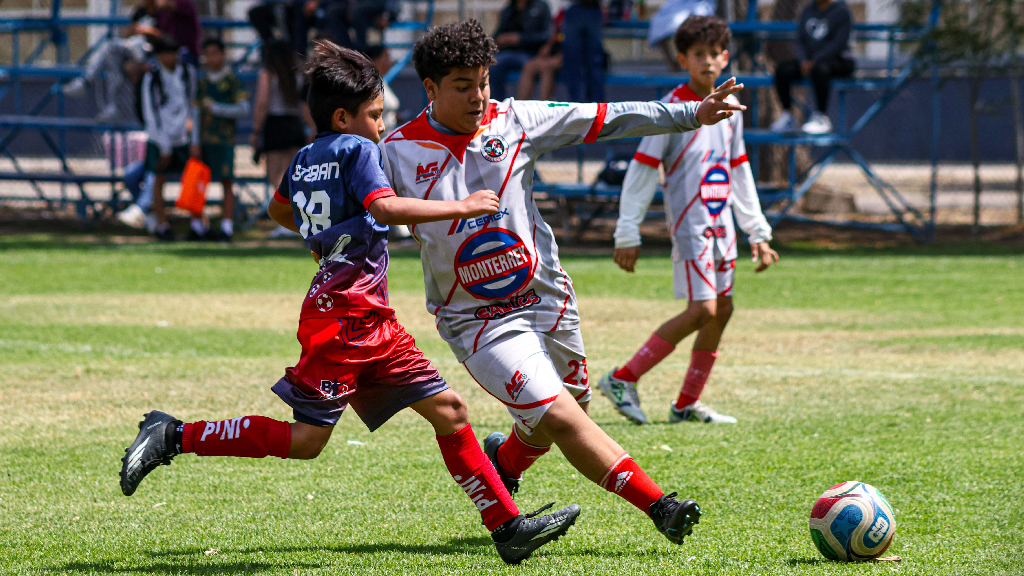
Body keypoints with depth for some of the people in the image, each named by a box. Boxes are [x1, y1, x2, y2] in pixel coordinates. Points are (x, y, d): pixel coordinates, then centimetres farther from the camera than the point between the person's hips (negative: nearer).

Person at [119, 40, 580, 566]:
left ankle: (508, 527, 4)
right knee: (304, 439, -10)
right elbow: (386, 208, -25)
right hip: (344, 313, -10)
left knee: (448, 409, 5)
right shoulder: (357, 150, -8)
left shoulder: (305, 159, 17)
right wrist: (461, 207, -20)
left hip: (371, 322, 10)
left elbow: (279, 210, 36)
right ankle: (174, 437, -2)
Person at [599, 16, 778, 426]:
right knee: (703, 309, -16)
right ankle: (622, 380, -11)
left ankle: (687, 404, 14)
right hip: (689, 220, -8)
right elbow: (641, 170, -10)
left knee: (722, 308, 6)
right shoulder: (673, 108, -10)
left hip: (721, 221, 8)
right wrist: (627, 234, -12)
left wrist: (757, 233, 18)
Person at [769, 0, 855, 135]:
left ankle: (822, 117, -33)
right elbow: (800, 41, 12)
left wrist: (814, 61, -23)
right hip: (809, 59, 6)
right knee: (782, 69, -19)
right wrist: (803, 61, -9)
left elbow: (838, 43, -16)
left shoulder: (841, 11, -7)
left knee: (819, 69, -39)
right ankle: (787, 116, -13)